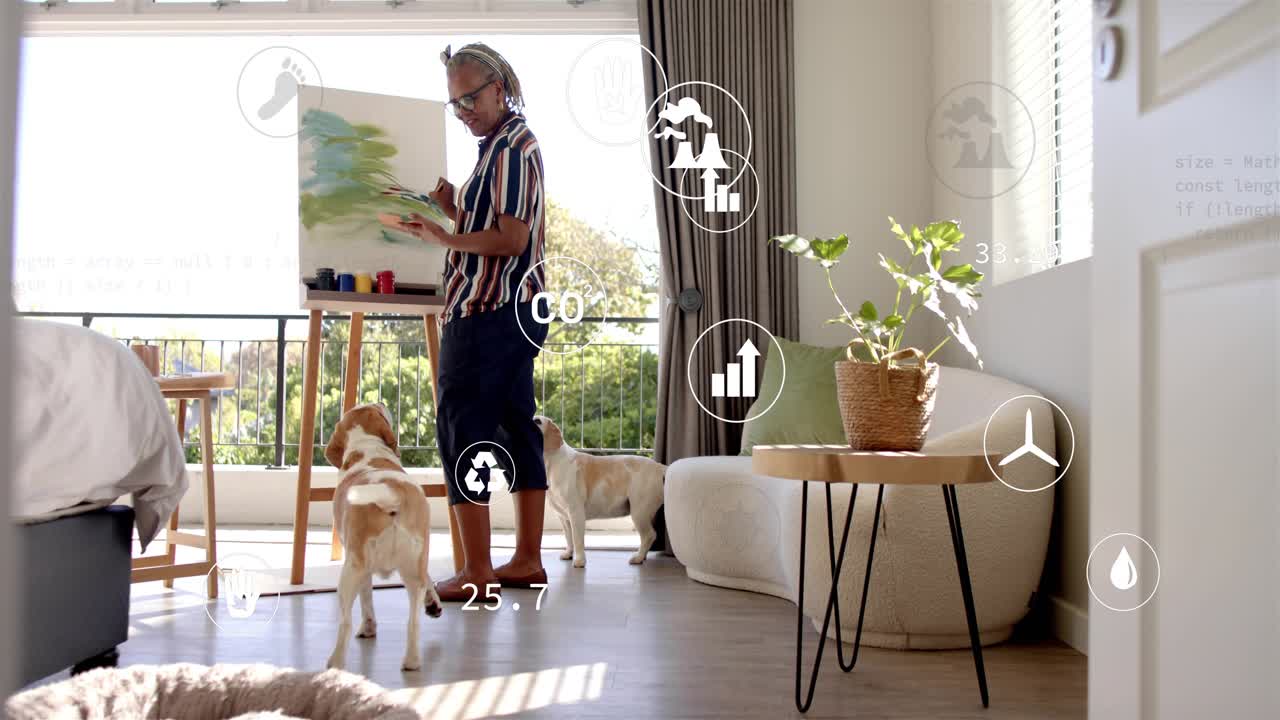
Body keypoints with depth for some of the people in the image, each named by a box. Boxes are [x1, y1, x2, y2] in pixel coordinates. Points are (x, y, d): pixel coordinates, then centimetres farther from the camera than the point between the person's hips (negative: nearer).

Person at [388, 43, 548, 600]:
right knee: (515, 426, 11)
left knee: (460, 428, -8)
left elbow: (512, 239, -19)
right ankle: (527, 560, 19)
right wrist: (451, 206, 8)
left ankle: (476, 573, -4)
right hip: (514, 309, 11)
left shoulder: (511, 146, -11)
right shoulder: (503, 146, 20)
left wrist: (445, 239, -17)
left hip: (488, 313, -11)